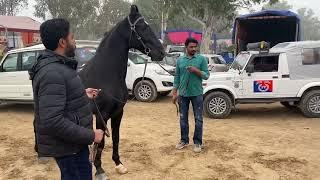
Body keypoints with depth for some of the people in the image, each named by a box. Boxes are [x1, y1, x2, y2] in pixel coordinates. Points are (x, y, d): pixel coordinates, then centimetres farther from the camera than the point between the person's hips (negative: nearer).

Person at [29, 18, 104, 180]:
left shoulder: (57, 66, 7)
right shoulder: (52, 73, -27)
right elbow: (52, 121, -34)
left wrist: (83, 95, 17)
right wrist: (90, 135, -29)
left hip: (73, 142, 10)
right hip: (66, 145, -10)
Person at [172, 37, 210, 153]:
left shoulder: (201, 59, -2)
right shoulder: (180, 60, 6)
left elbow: (206, 75, -4)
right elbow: (177, 77, 8)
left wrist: (196, 71, -21)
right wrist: (175, 93, 4)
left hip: (197, 94, -2)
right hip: (183, 94, 3)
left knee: (198, 119, 4)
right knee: (183, 118, 11)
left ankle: (198, 142, 15)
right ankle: (184, 140, 24)